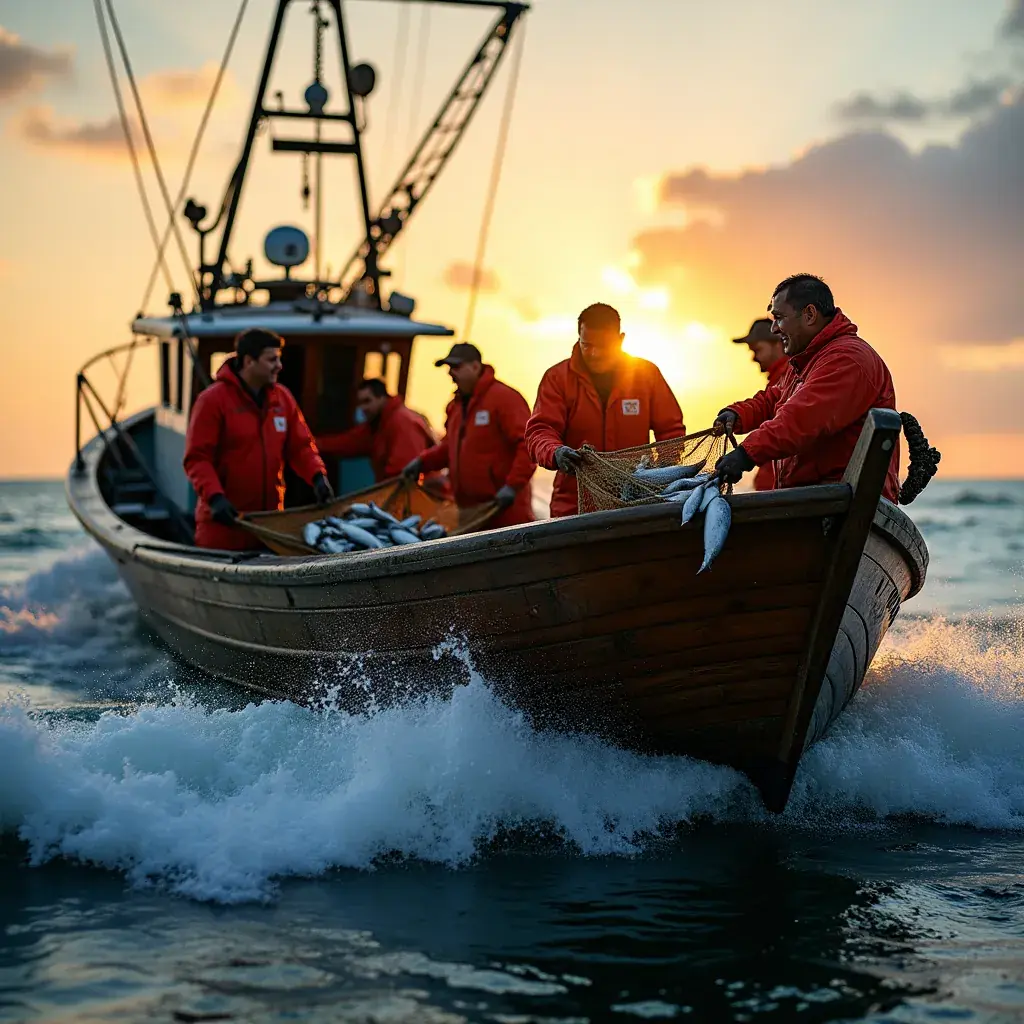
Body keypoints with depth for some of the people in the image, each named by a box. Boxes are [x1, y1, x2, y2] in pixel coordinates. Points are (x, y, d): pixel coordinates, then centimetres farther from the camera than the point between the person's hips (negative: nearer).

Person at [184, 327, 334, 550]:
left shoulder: (283, 397, 10)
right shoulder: (213, 399, -7)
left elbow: (300, 446, 13)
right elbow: (197, 458, -10)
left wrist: (317, 476, -6)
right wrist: (214, 497, -25)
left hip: (270, 519, 5)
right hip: (224, 520, -5)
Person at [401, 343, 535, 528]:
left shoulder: (504, 398, -9)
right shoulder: (456, 405, 18)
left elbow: (527, 444, -17)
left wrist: (512, 486, -22)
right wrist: (422, 462, 14)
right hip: (468, 507, 8)